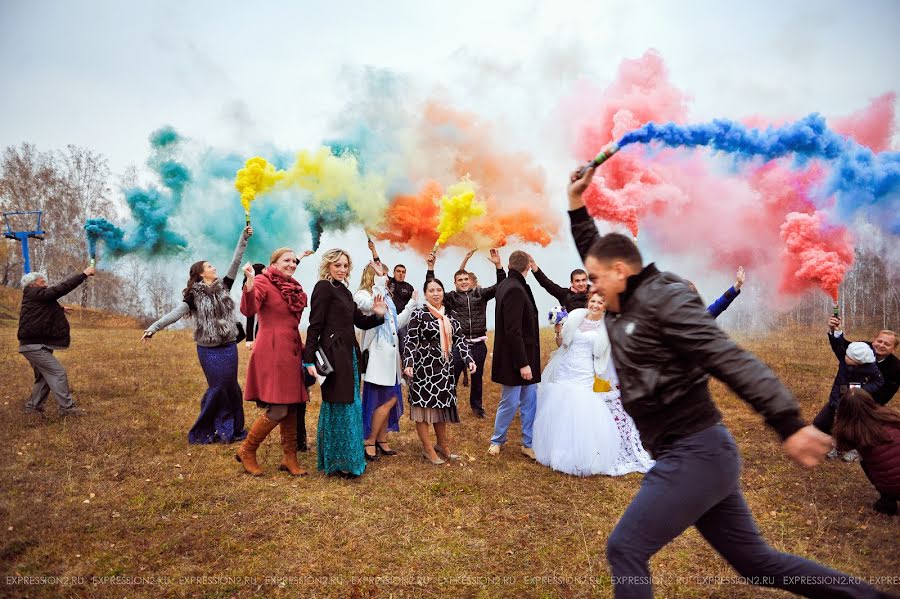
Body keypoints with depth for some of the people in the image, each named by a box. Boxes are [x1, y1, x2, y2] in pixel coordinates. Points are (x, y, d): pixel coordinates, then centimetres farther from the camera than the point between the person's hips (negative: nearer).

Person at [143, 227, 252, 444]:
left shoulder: (223, 286, 7)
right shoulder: (195, 295, -3)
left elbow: (235, 263, 2)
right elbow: (176, 313, -13)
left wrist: (243, 238, -2)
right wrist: (154, 327, -26)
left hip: (229, 347, 4)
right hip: (209, 350, -4)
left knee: (231, 387, 7)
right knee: (217, 387, -3)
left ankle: (233, 429, 18)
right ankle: (202, 431, 13)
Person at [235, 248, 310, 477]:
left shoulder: (293, 289, 17)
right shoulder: (263, 282, -5)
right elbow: (248, 310, -23)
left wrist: (304, 351, 19)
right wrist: (249, 282, -36)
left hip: (291, 352, 8)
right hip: (272, 352, -8)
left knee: (292, 408, 10)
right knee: (278, 410, -9)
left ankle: (289, 458, 22)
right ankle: (246, 451, 12)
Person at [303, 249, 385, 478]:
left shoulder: (344, 291, 17)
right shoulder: (323, 287, -8)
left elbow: (361, 322, 17)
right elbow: (315, 325, -15)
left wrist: (378, 314, -2)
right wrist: (310, 359, -19)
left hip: (348, 354, 9)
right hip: (333, 355, -9)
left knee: (351, 405, 14)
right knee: (339, 407, -2)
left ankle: (349, 457, 27)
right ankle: (339, 462, 11)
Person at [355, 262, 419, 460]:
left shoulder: (386, 297, 19)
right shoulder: (362, 295, -6)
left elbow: (397, 323, 19)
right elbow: (373, 307, -30)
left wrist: (411, 305, 14)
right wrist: (379, 282, -32)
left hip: (390, 355, 8)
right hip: (377, 355, -8)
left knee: (390, 400, 11)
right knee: (388, 400, -6)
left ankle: (382, 440, 23)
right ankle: (369, 442, 7)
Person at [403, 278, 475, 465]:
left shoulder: (450, 315, 8)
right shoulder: (418, 314, -8)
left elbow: (460, 338, 8)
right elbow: (410, 341, -11)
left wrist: (469, 359, -4)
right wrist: (408, 363, -23)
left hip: (444, 367, 5)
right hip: (424, 366, -5)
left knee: (442, 405, 13)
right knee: (424, 405, 3)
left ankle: (443, 445, 28)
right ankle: (428, 449, 15)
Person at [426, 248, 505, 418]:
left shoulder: (480, 293, 5)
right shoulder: (451, 297, 2)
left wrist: (498, 266, -15)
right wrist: (431, 268, -15)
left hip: (478, 344, 2)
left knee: (477, 377, 14)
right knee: (452, 376, 1)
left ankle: (477, 406, 30)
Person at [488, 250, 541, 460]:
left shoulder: (506, 285, 8)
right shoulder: (514, 290, -21)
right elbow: (513, 331, -24)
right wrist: (522, 363, -22)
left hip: (526, 356, 10)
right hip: (516, 358, -10)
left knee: (530, 401, 13)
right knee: (510, 402, 5)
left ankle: (528, 443, 23)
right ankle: (497, 441, 24)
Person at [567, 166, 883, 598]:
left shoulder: (663, 297, -12)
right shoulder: (622, 309, 13)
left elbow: (728, 359, -21)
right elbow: (592, 250, 25)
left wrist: (788, 424, -27)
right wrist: (576, 203, 21)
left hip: (696, 454, -9)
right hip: (690, 455, 9)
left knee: (625, 551, -4)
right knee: (755, 561, 17)